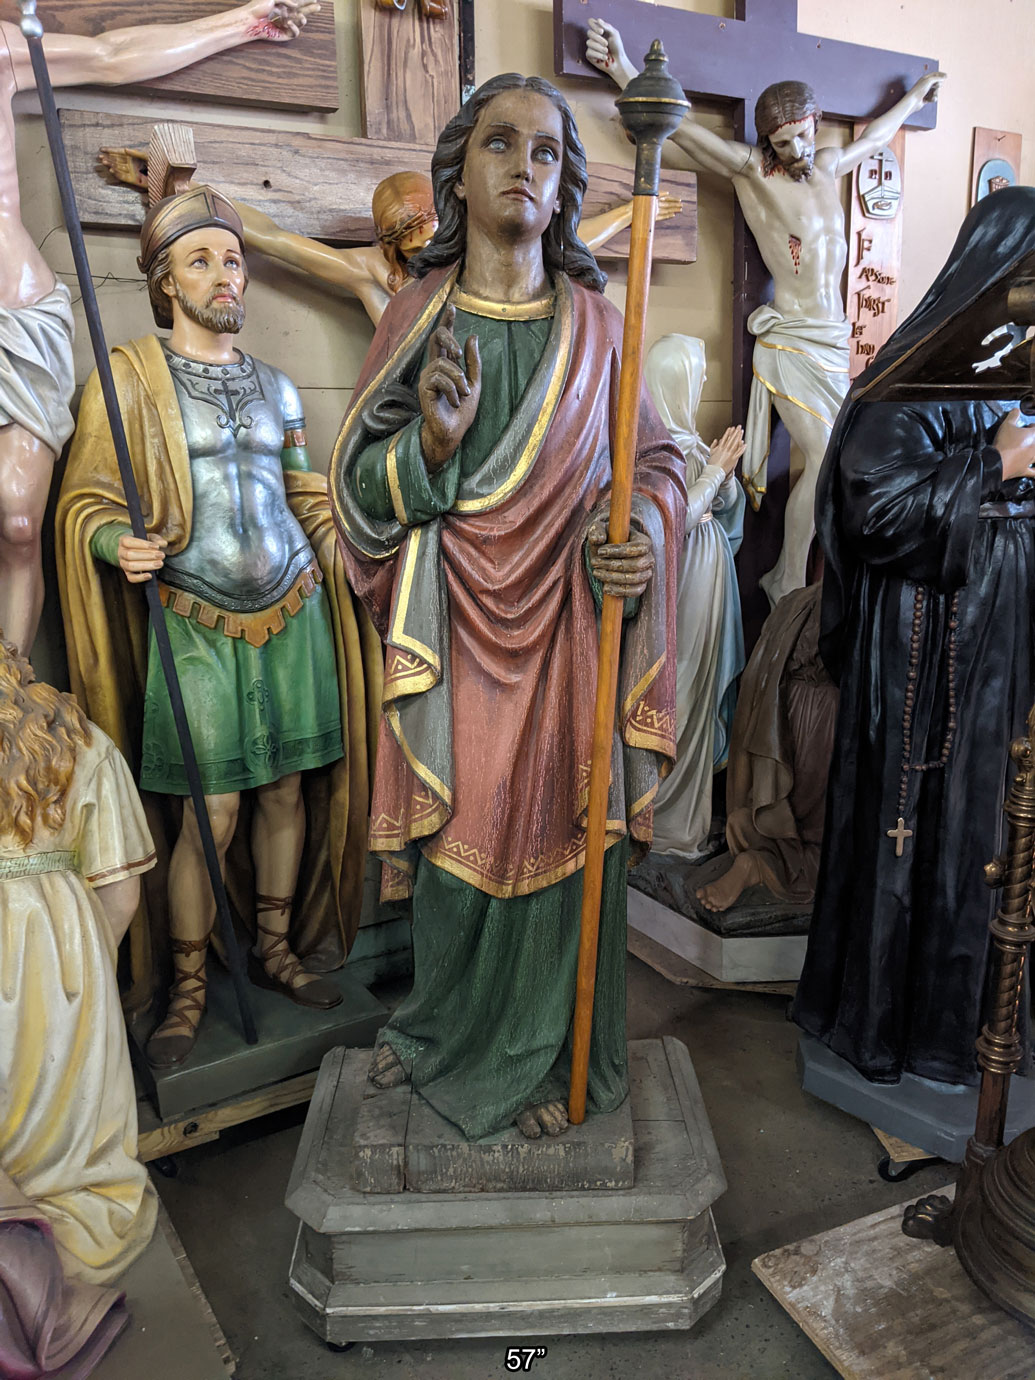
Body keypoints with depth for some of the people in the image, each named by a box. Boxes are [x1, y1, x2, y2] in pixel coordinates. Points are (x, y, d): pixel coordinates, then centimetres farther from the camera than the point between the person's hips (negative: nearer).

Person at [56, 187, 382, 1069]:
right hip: (199, 627, -4)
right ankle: (188, 990, 15)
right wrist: (118, 545, -24)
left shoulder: (276, 386, 14)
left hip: (293, 611, 4)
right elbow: (84, 500, -3)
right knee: (213, 814, -3)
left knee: (286, 791, 8)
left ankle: (275, 949, 26)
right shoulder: (130, 378, 0)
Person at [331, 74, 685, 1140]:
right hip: (453, 624, 0)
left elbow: (655, 456, 9)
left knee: (555, 831, 6)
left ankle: (543, 1053, 29)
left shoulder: (595, 325, 4)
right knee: (453, 833, 10)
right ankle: (439, 1025, 38)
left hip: (563, 623, 0)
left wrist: (645, 530, -13)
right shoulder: (415, 316, 3)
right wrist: (431, 442, -20)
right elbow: (359, 482, 1)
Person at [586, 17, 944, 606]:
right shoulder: (751, 169, -2)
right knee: (825, 458, -13)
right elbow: (682, 128, -10)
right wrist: (623, 69, -19)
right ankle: (789, 583, 1)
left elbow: (874, 137, 36)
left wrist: (915, 95, 51)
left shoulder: (828, 164, 15)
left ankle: (786, 576, 11)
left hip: (837, 338, 7)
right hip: (789, 340, -6)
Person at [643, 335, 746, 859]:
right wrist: (715, 470, -13)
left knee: (701, 689, 15)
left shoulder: (685, 436, 10)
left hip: (708, 572, 9)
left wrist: (725, 470, -4)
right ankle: (670, 820, 12)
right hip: (683, 579, -9)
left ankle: (685, 808, 28)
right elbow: (675, 518, -20)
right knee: (680, 696, -1)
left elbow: (722, 505, 14)